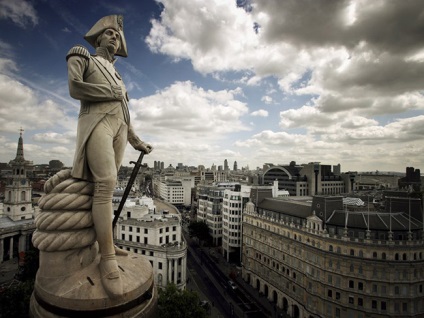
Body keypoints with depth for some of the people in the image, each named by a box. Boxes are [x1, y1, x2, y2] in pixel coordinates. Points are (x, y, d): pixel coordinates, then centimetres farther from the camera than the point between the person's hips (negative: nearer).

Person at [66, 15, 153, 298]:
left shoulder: (116, 76, 32)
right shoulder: (81, 56, 16)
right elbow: (75, 88, -5)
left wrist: (137, 142, 23)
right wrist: (115, 93, 1)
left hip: (119, 127, 7)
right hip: (97, 122, -7)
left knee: (107, 186, 3)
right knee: (106, 184, -23)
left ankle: (106, 243, 9)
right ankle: (108, 258, -20)